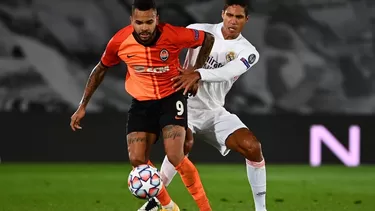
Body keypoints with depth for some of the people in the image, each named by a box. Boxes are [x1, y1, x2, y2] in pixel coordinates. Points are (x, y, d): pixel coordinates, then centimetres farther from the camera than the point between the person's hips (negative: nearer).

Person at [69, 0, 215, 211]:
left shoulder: (173, 35, -23)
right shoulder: (120, 41, -16)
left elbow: (208, 39, -3)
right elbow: (101, 69, 3)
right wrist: (83, 106, 5)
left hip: (171, 98, -3)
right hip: (142, 102, 3)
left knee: (175, 157, -20)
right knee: (137, 160, -9)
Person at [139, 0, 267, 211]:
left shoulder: (248, 52, -6)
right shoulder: (199, 31, -7)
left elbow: (229, 71, -25)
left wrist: (198, 75, -41)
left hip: (214, 112, 3)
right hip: (185, 104, -3)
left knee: (253, 146, -17)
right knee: (184, 143, -33)